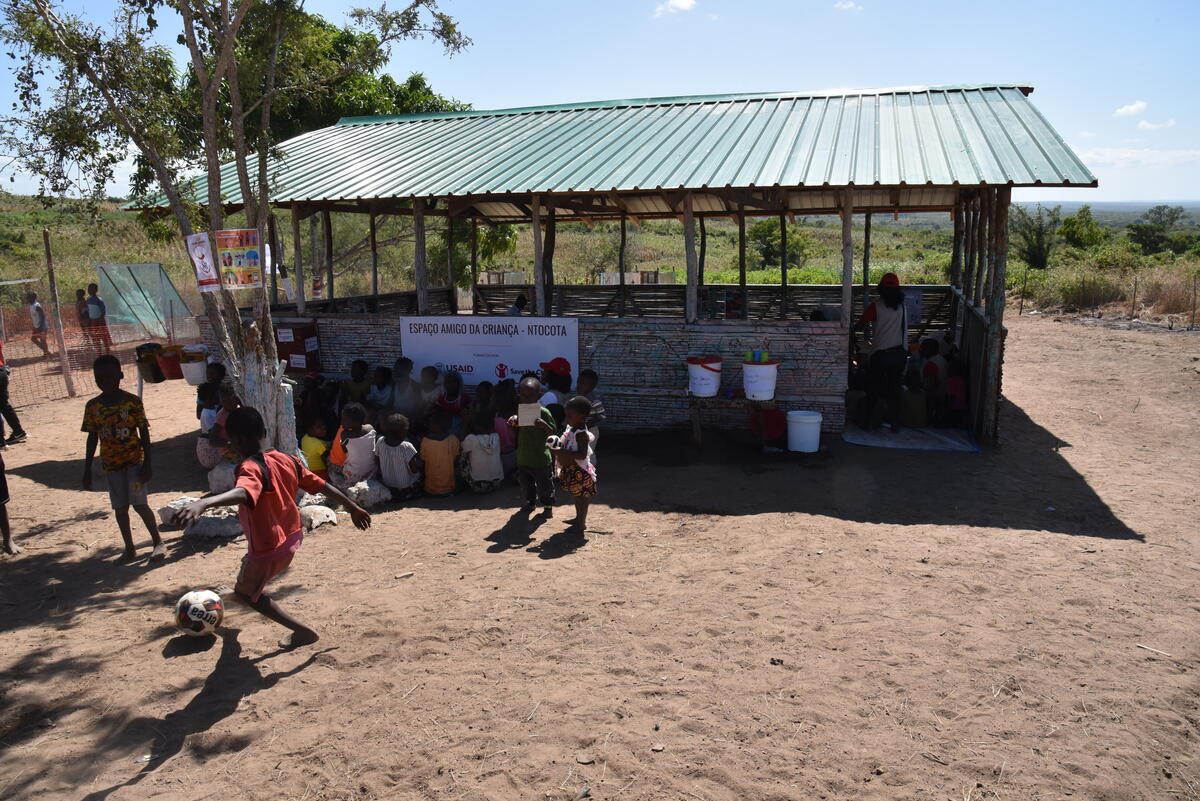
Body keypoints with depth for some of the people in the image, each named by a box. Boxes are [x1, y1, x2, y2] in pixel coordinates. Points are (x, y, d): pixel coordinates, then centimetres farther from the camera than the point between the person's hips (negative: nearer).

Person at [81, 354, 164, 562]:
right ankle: (129, 548, 20)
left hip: (134, 459, -4)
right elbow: (92, 438, 8)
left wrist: (147, 464, -9)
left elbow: (144, 432, -5)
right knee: (120, 507, 8)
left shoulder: (132, 401, -8)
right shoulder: (93, 406, 2)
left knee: (139, 503, -8)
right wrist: (87, 470, 8)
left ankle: (158, 542, 7)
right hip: (110, 464, 4)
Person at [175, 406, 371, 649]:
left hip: (268, 550, -8)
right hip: (292, 538, 8)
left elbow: (242, 493, -49)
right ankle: (244, 593, 66)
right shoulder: (285, 460, -4)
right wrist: (354, 508, 12)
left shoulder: (249, 468, -25)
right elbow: (323, 486, 2)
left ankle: (303, 631, 10)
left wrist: (203, 503, -65)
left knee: (246, 592, 17)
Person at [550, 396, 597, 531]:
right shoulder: (571, 428, 5)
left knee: (581, 497, 4)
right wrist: (558, 442, 1)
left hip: (579, 471, -10)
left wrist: (562, 452, -34)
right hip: (570, 469, 10)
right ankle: (578, 518, 39)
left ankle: (581, 523, 16)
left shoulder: (581, 434, -24)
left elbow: (582, 455, -30)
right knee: (576, 495, 23)